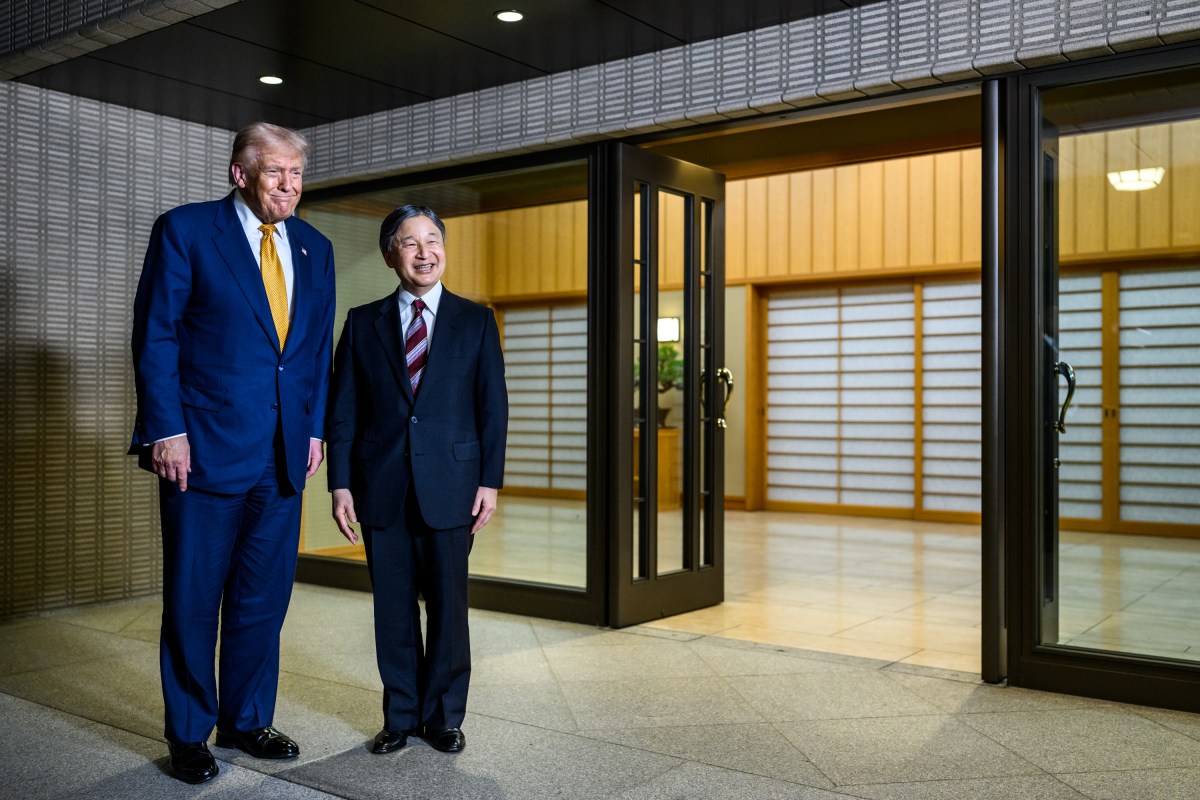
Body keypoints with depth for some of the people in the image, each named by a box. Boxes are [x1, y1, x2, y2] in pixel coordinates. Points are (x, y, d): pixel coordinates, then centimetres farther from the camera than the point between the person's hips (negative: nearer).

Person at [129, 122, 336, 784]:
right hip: (203, 450, -4)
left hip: (282, 456, 5)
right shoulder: (184, 230, -3)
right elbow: (155, 337, -6)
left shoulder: (314, 248, 12)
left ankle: (246, 721, 29)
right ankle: (189, 735, 22)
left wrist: (315, 428, 8)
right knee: (193, 601, 6)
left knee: (263, 599, 12)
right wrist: (167, 431, -12)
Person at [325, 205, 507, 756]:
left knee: (448, 604, 5)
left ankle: (444, 715, 21)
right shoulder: (363, 323, 8)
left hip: (450, 485, -1)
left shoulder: (475, 321, 6)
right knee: (393, 607, 8)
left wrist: (490, 481, -4)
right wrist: (341, 484, -2)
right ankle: (401, 716, 22)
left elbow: (492, 406, 3)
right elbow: (342, 409, 5)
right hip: (381, 490, 1)